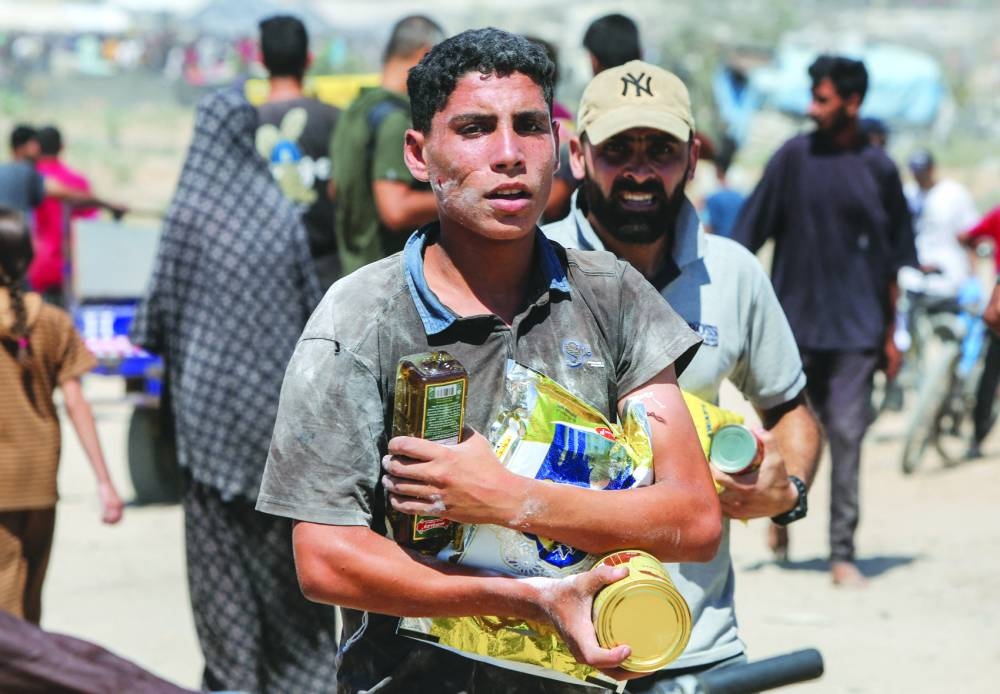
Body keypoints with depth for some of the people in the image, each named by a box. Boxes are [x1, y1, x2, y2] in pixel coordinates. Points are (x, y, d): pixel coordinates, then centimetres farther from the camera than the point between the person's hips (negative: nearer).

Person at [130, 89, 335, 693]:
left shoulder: (190, 211, -9)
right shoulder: (280, 211, -1)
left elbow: (162, 304, -4)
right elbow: (312, 302, 5)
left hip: (210, 388, -3)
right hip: (275, 387, 3)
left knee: (219, 534, 4)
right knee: (284, 530, 13)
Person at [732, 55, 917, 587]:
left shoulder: (878, 169, 3)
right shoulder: (793, 157, 1)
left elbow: (893, 260, 9)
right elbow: (748, 236, 2)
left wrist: (891, 334, 9)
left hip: (855, 326, 0)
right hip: (793, 320, 0)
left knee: (846, 435, -5)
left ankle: (843, 553, -2)